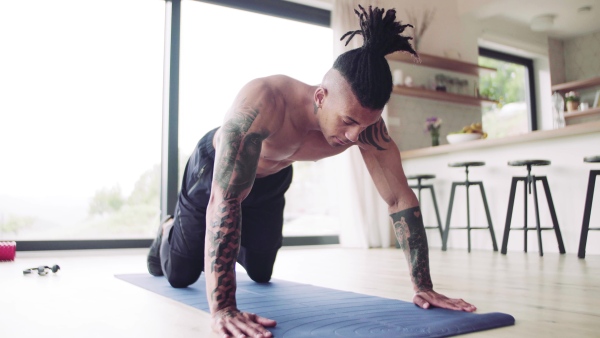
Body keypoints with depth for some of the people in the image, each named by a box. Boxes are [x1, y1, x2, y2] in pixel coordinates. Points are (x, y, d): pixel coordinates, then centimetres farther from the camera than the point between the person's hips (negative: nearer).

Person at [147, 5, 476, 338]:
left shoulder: (365, 122, -30)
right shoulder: (262, 101, -47)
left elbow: (400, 198, -24)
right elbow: (224, 200, -51)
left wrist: (423, 287, -26)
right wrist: (222, 309, -55)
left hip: (271, 179, 4)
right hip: (213, 166, -4)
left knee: (261, 273, 15)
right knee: (181, 275, 5)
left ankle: (230, 245, 49)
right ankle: (168, 232, 40)